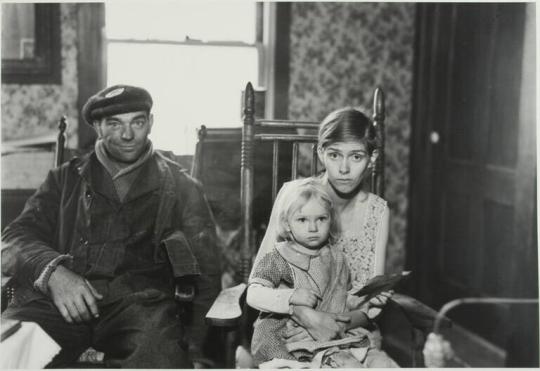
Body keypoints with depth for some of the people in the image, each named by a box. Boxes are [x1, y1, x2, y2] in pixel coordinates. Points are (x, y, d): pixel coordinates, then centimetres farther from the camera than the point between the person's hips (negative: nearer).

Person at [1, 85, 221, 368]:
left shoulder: (179, 186, 17)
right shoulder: (67, 178, 21)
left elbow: (205, 273, 14)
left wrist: (194, 349, 1)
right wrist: (52, 271, -13)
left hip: (138, 300, -1)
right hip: (58, 301, 1)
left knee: (158, 355, -34)